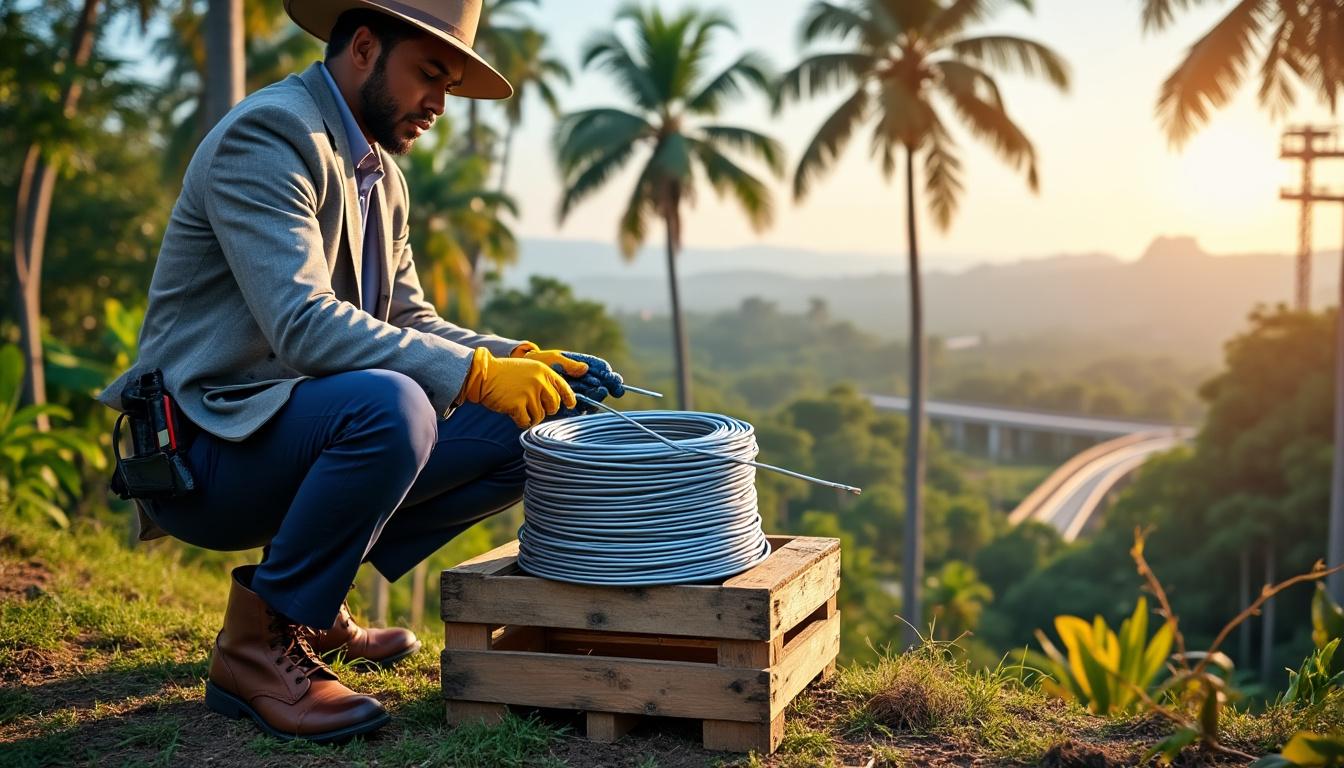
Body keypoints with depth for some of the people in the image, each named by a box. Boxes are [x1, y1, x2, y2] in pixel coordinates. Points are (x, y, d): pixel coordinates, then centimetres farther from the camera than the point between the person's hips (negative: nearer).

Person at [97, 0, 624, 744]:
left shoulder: (382, 174, 14)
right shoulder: (267, 134, -16)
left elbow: (410, 323, 14)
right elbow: (304, 326, -28)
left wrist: (522, 360, -3)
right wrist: (476, 373, -30)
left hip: (290, 430, 9)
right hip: (204, 445, -9)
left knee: (512, 436, -2)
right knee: (390, 406, -36)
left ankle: (312, 601, 9)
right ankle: (256, 641, -16)